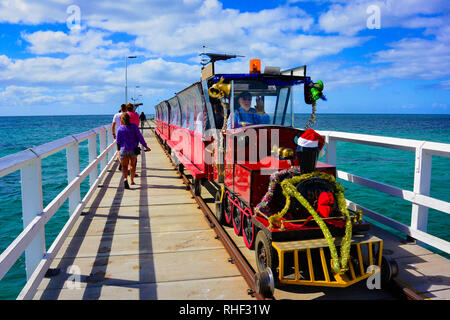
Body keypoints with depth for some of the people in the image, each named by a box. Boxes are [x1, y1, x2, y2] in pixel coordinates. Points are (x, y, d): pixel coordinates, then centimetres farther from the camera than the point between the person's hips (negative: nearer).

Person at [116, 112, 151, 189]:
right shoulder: (134, 127, -4)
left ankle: (125, 179, -24)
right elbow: (140, 137, -5)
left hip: (124, 149, -1)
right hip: (133, 149, 1)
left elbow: (118, 141, 0)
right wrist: (146, 146, 1)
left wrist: (119, 149, 18)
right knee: (133, 165, 19)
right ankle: (132, 180, 27)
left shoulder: (120, 129, -4)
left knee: (124, 166, 2)